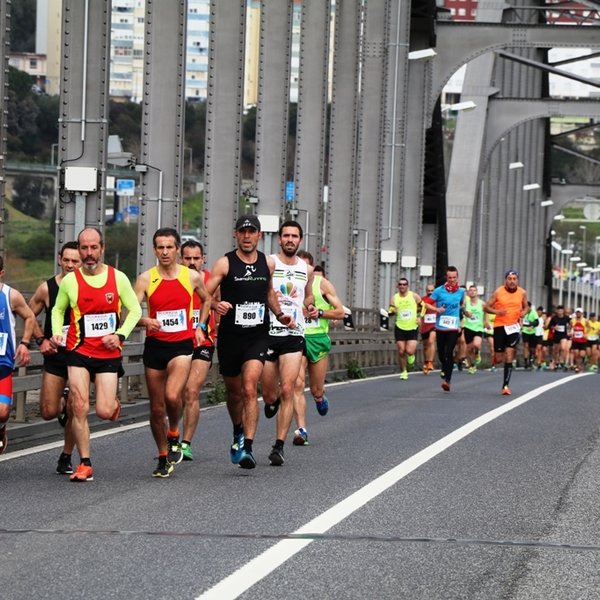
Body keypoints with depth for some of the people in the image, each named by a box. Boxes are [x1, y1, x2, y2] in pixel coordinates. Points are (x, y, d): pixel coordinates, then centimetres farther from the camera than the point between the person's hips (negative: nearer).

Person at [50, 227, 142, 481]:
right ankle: (85, 464, 1)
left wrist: (120, 335, -8)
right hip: (79, 353, 0)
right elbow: (58, 310, 16)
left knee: (104, 412, -7)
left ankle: (113, 402, 31)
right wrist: (57, 333, -2)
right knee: (79, 408, -10)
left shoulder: (118, 278, -1)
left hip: (109, 354, 0)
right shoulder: (69, 281, 0)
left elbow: (135, 310, 6)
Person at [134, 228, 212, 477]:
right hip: (154, 346, 2)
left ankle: (174, 434, 4)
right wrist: (145, 321, -28)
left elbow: (207, 300, 21)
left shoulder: (192, 277, 0)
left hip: (182, 345, -1)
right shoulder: (145, 279, -2)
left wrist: (200, 326, 12)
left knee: (172, 395, -25)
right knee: (157, 408, 7)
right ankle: (163, 457, 25)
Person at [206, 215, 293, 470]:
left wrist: (279, 314, 13)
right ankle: (238, 434, 42)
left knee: (250, 389, -17)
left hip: (257, 336, 0)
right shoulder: (225, 263, -6)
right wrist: (216, 306, -31)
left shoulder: (268, 264, 6)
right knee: (234, 392, 14)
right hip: (229, 336, 0)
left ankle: (247, 447, -21)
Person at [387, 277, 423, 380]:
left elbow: (422, 306, 11)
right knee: (401, 351, 0)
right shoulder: (394, 298, 2)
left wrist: (419, 317, 0)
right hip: (400, 328, 2)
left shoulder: (414, 296, -2)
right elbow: (390, 312, 6)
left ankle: (411, 355, 24)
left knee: (409, 351, -13)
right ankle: (403, 372, 17)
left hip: (413, 328, -2)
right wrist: (391, 311, -16)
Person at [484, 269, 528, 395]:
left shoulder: (522, 293, 2)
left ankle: (505, 385, -7)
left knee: (509, 357, -11)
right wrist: (497, 312, -20)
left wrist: (524, 312, -5)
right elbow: (486, 307, 0)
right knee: (499, 359, 3)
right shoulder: (498, 292, -5)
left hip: (514, 326, 0)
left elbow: (525, 307, 18)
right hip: (499, 326, 0)